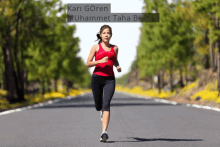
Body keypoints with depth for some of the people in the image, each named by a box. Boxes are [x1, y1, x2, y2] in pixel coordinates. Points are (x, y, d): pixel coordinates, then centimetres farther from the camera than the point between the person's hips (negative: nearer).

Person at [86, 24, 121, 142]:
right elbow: (88, 63, 1)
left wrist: (118, 66, 8)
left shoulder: (115, 48, 13)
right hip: (97, 77, 0)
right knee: (98, 106, 9)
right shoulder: (96, 47, 6)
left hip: (109, 79, 0)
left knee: (106, 104, -17)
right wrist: (100, 61, -15)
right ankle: (102, 111, 49)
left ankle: (104, 132, -24)